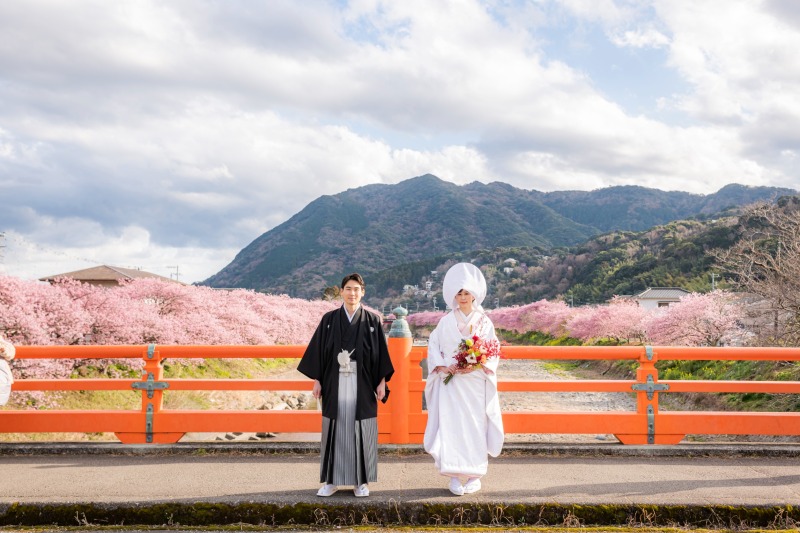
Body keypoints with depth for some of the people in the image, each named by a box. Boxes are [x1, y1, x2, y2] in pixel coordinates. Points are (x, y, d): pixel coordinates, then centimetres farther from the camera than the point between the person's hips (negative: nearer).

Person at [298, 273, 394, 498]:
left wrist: (381, 382, -2)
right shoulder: (329, 319, 5)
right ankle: (331, 480, 16)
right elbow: (319, 351, 5)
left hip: (362, 384, -1)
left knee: (361, 430, 3)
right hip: (335, 384, 1)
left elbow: (381, 353, 2)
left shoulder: (372, 320, 2)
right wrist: (317, 380, 1)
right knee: (335, 430, 5)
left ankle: (362, 481, 15)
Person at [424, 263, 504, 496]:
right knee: (451, 427, -3)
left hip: (476, 383, 0)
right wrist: (442, 367, -10)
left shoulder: (484, 322, 3)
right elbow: (433, 346, 5)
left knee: (476, 427, 2)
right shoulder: (446, 322, 5)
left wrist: (476, 365, -14)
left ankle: (474, 476, 13)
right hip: (451, 384, 0)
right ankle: (454, 476, 5)